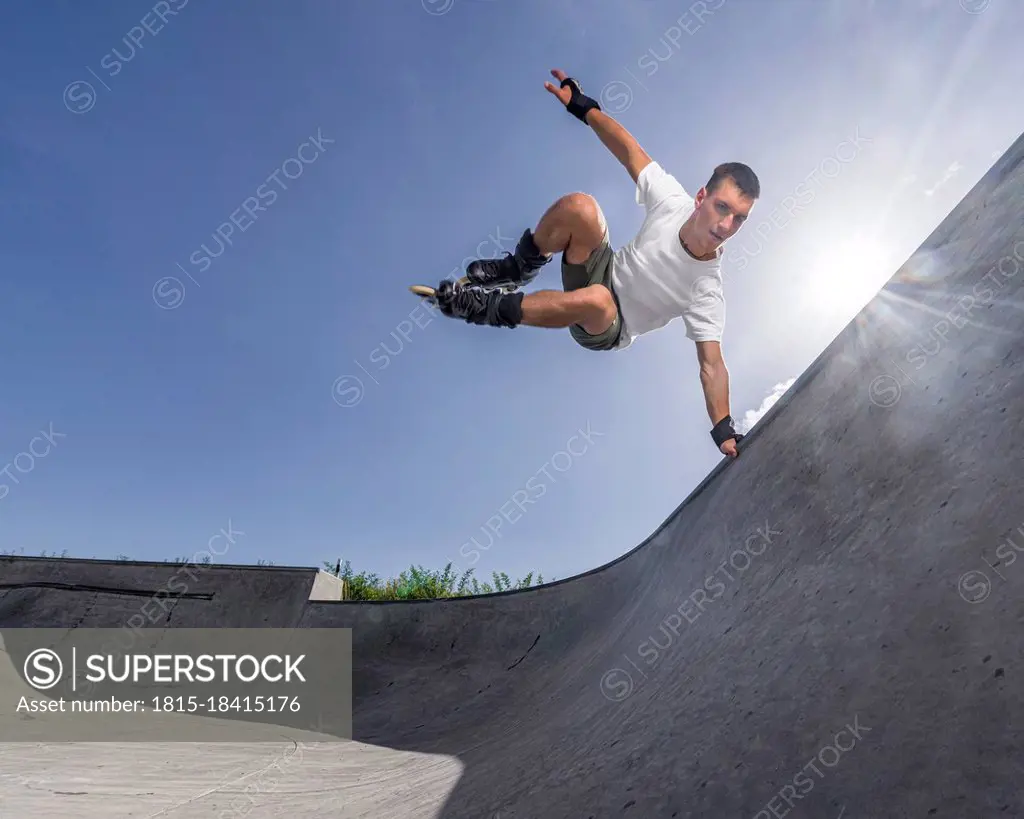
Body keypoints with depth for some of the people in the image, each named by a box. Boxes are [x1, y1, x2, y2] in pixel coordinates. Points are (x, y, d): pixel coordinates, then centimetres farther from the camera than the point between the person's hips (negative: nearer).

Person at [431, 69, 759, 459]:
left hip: (608, 330, -3)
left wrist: (724, 430, -32)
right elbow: (630, 151, -4)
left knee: (595, 300, -43)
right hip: (604, 271, 3)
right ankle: (517, 269, -1)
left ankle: (491, 308, -20)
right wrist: (584, 106, -4)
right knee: (578, 206, -27)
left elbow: (712, 364, -21)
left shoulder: (707, 290, -23)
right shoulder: (673, 199, -17)